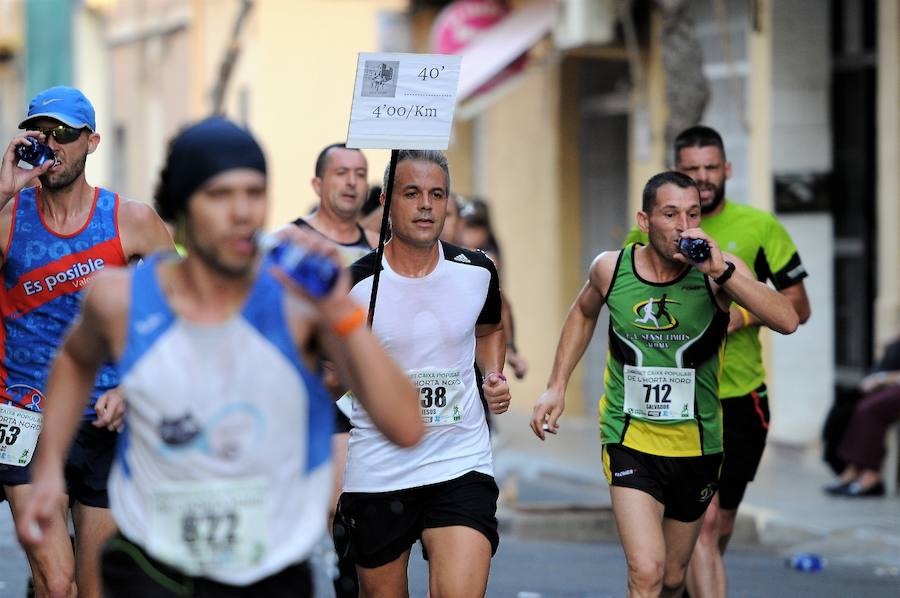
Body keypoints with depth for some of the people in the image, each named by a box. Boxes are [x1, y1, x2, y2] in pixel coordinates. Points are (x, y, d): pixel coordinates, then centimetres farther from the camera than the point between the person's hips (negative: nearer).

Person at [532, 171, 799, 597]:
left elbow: (787, 321, -28)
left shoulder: (721, 271, -12)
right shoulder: (612, 269, -6)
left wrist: (721, 272, -35)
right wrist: (556, 386, 13)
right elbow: (584, 312, 18)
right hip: (630, 441, -1)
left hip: (696, 445, 1)